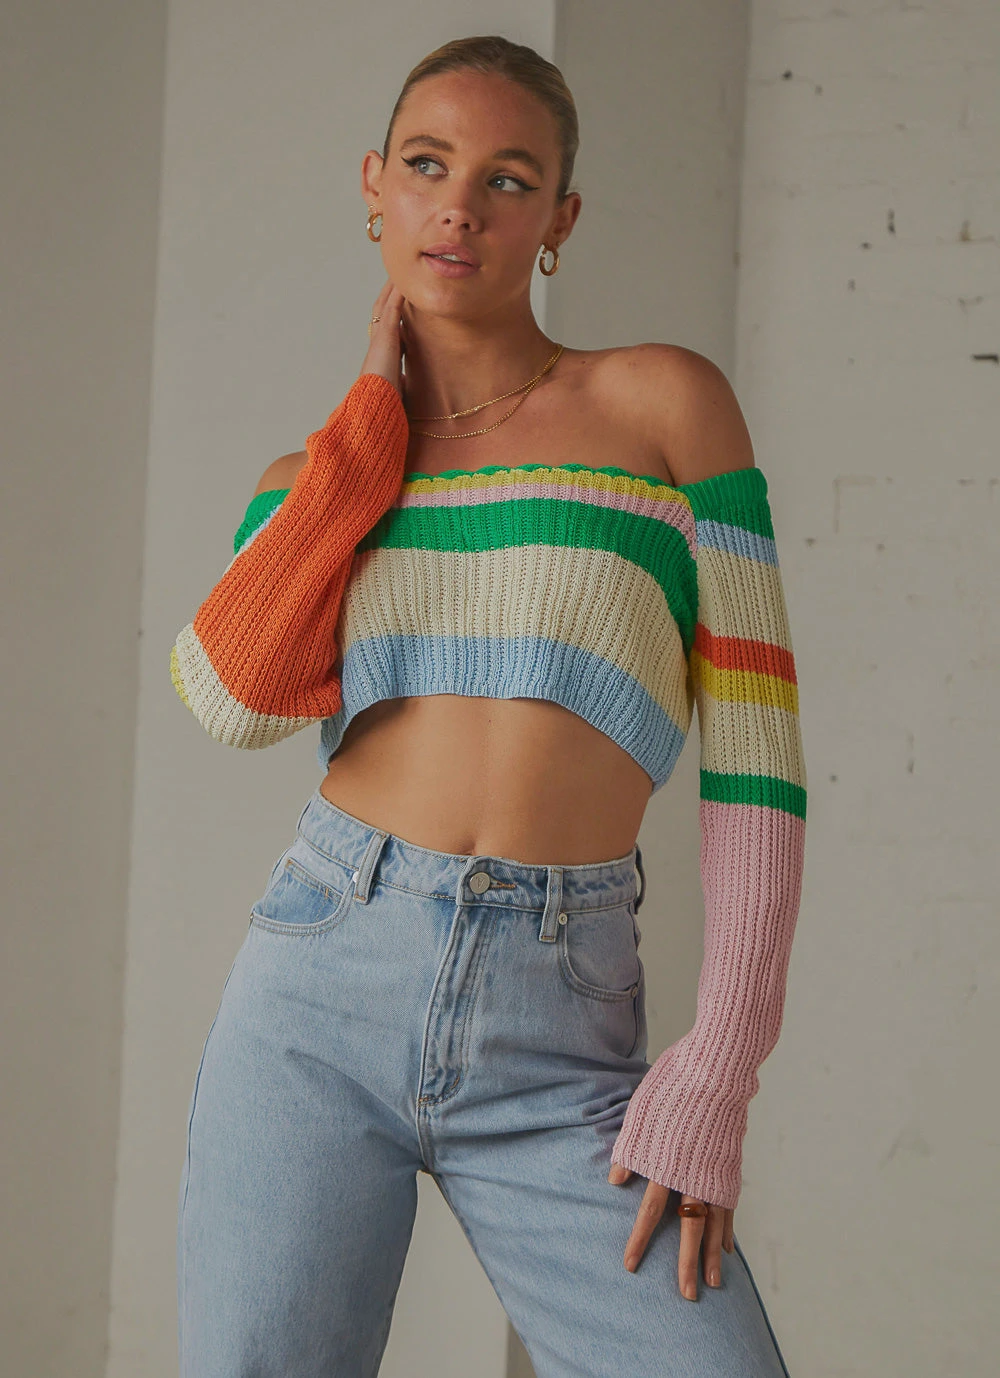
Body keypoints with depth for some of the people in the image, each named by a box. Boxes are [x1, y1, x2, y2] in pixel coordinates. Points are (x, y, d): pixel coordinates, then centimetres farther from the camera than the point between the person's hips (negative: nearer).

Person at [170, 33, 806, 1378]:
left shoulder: (666, 402, 5)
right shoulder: (321, 478, 13)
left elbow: (754, 744, 1)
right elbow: (234, 693, -8)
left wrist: (719, 1070, -8)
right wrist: (383, 412, 1)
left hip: (557, 1048, -2)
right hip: (322, 986, 2)